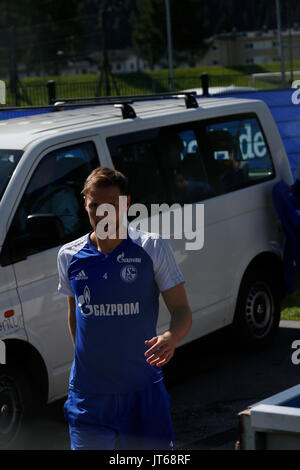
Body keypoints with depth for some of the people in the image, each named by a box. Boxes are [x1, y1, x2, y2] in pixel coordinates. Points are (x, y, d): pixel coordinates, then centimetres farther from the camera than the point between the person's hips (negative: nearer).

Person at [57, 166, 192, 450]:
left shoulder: (152, 249, -5)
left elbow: (182, 311, -6)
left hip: (143, 390, -2)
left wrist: (171, 337, -27)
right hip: (87, 393, 2)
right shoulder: (69, 256, 3)